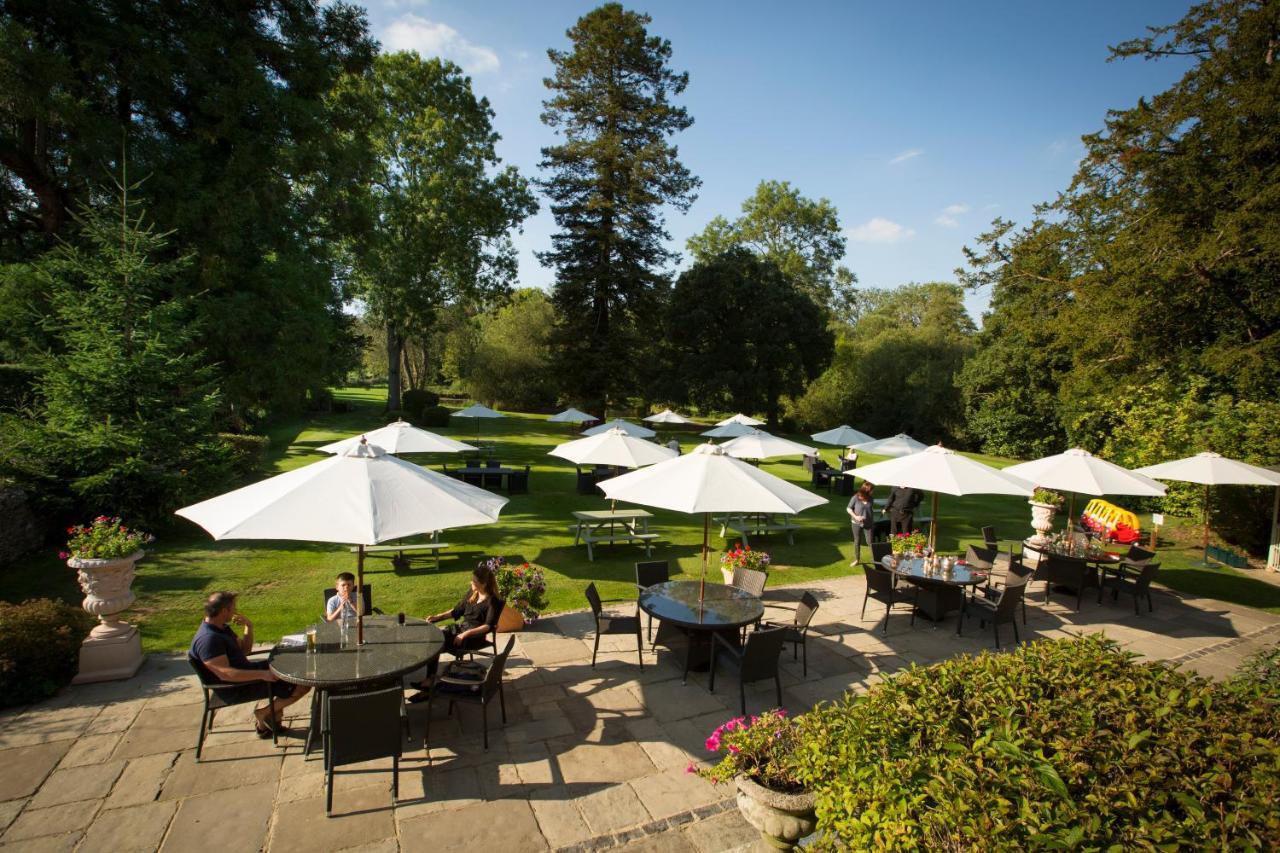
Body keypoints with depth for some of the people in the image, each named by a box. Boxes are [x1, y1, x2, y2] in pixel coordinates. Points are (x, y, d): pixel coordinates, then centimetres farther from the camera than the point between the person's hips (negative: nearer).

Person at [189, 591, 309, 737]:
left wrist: (248, 627, 1)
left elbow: (244, 651, 16)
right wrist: (262, 674, -33)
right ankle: (265, 714, 2)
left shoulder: (220, 628, 8)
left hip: (246, 670, 11)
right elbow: (225, 674, -32)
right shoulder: (208, 639, -25)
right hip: (236, 688, -11)